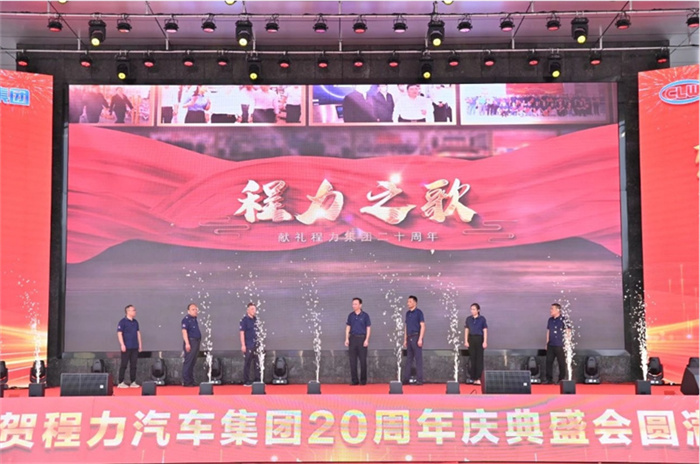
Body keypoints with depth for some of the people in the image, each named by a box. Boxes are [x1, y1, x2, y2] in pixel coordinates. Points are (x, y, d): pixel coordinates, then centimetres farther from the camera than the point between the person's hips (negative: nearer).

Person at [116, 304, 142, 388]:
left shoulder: (135, 322, 13)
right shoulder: (123, 321, -7)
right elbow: (119, 333, -11)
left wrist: (139, 344, 15)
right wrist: (122, 344, -17)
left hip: (135, 347, 6)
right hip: (126, 347, -6)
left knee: (133, 365, 8)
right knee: (124, 365, -2)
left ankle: (133, 382, 14)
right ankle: (121, 382, 4)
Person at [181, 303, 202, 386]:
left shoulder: (195, 319, 17)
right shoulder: (186, 319, -9)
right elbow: (184, 331, -17)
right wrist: (187, 343, -24)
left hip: (196, 342, 9)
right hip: (190, 342, -9)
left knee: (192, 363, 12)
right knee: (188, 362, -6)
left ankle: (191, 381, 17)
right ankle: (186, 382, -4)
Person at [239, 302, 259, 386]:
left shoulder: (255, 319, 12)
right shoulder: (244, 320, -8)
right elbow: (242, 333, -11)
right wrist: (243, 345, -16)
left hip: (256, 345, 7)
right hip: (248, 345, -7)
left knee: (257, 363, 9)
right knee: (247, 363, -1)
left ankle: (258, 380, 16)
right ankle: (246, 381, 6)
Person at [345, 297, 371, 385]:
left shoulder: (365, 315, -1)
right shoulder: (351, 315, 8)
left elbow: (368, 328, -1)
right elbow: (348, 327, 12)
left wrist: (367, 340, -10)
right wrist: (347, 339, 3)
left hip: (362, 338, -3)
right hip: (353, 338, 3)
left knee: (363, 360, -1)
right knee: (352, 360, 2)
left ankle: (363, 380, 8)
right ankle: (354, 380, 7)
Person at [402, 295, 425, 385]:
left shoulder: (418, 312, -5)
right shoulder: (408, 313, 14)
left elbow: (422, 326, -10)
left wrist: (420, 339, -18)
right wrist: (405, 340, 15)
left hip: (416, 337, -7)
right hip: (409, 338, 7)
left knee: (418, 359, -5)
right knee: (408, 359, 8)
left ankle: (419, 380, -3)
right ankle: (405, 379, 10)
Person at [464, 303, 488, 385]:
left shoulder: (482, 319, -2)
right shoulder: (468, 319, 6)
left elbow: (485, 331, -2)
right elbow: (466, 330, 8)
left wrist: (485, 342, -8)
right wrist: (466, 341, 2)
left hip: (479, 339, -3)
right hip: (471, 339, 3)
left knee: (479, 358, -2)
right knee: (472, 358, 4)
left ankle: (478, 378, -1)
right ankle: (472, 377, 10)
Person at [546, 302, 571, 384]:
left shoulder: (563, 320, -8)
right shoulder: (550, 320, 11)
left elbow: (568, 331, -7)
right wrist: (547, 343, 17)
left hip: (560, 346, -6)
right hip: (550, 345, 6)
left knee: (561, 363, 1)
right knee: (549, 361, 5)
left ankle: (562, 379, 10)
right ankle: (549, 379, 12)